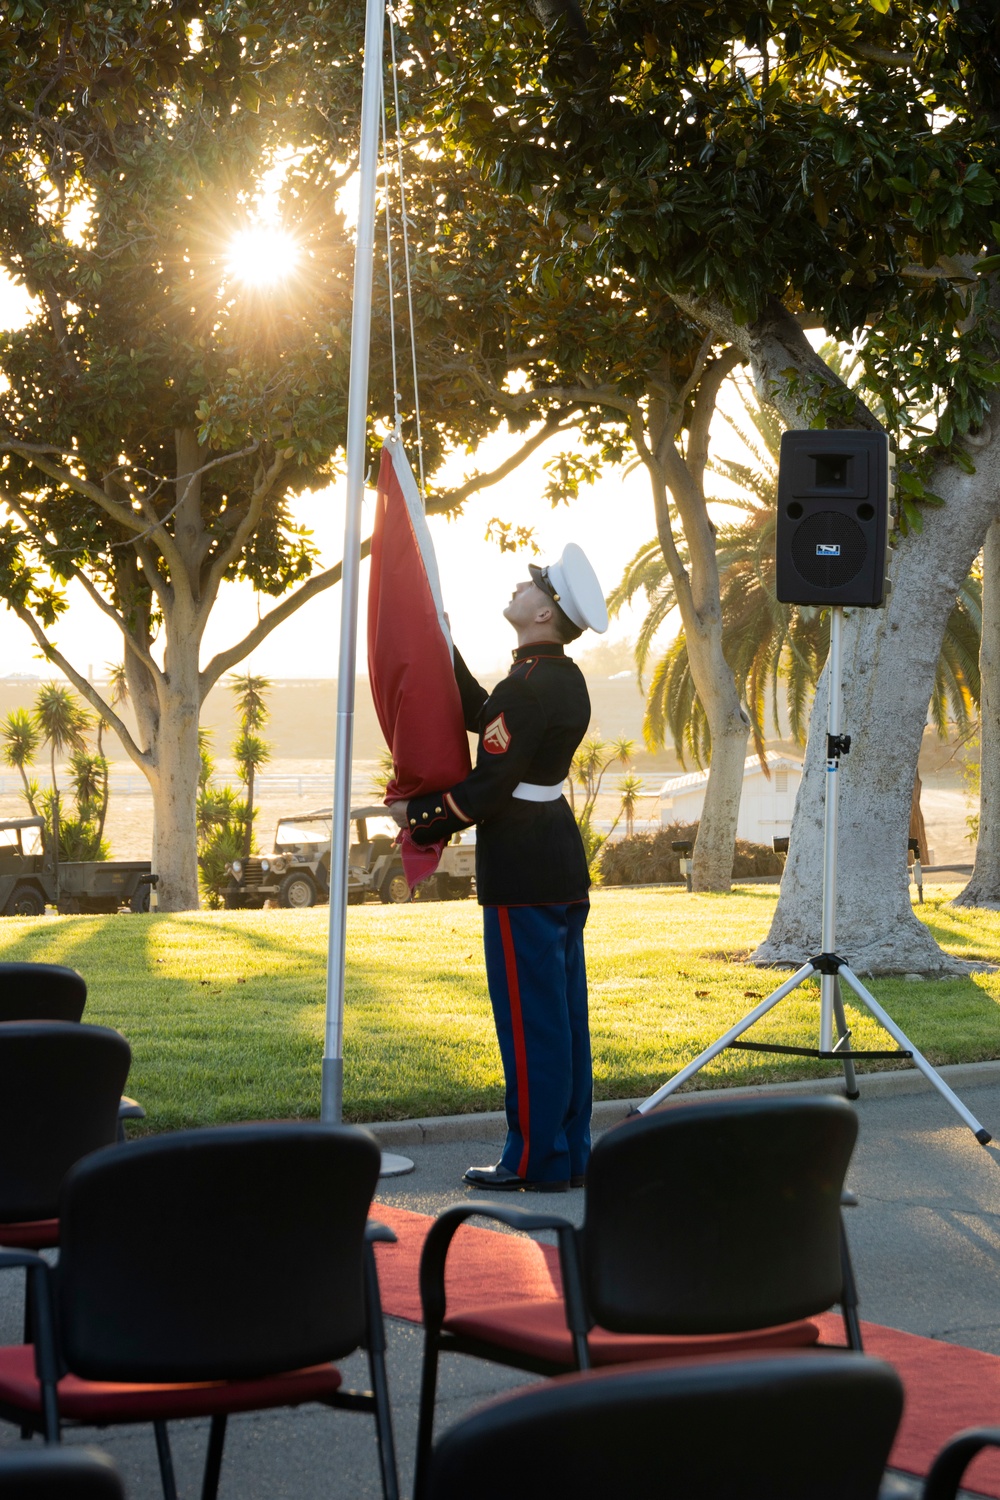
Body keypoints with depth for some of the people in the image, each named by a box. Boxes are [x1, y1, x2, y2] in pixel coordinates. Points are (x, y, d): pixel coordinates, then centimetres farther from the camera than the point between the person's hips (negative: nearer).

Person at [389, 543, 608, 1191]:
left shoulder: (528, 685, -19)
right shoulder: (568, 679, 10)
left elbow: (490, 787, -20)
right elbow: (483, 718, 20)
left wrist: (419, 815, -6)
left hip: (522, 873, -10)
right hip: (564, 866, 10)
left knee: (529, 1017, -4)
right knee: (563, 1013, 12)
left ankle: (536, 1161, 2)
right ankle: (570, 1151, 18)